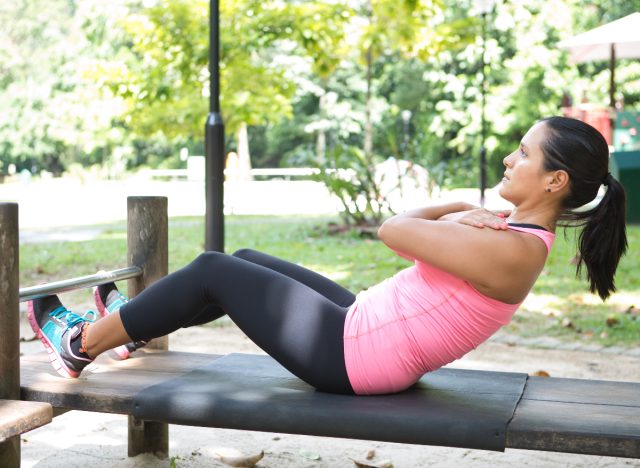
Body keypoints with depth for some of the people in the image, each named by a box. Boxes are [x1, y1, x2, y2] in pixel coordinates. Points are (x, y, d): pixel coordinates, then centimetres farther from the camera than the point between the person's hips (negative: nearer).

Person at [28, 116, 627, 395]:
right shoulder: (513, 230, 5)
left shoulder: (511, 251, -25)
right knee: (245, 260, 18)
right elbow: (407, 223, 14)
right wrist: (465, 207, -2)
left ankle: (81, 346, 19)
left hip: (351, 357, -9)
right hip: (365, 326, 9)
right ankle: (134, 326, 39)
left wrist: (457, 218, -5)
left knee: (212, 271, 1)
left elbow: (391, 230, -21)